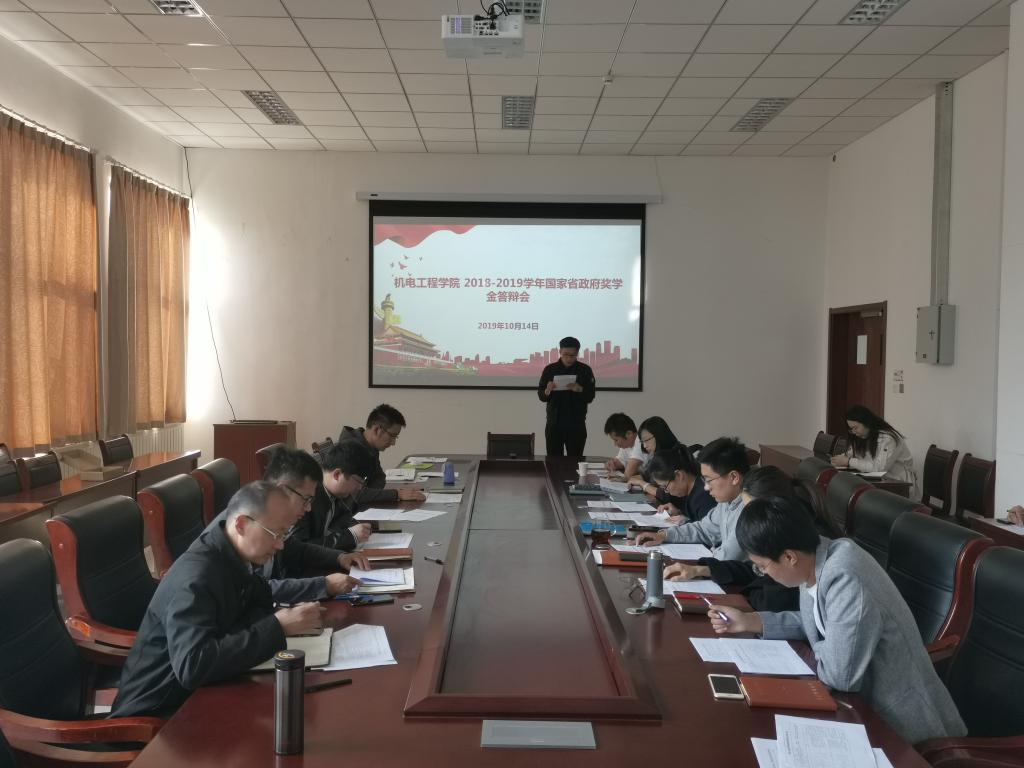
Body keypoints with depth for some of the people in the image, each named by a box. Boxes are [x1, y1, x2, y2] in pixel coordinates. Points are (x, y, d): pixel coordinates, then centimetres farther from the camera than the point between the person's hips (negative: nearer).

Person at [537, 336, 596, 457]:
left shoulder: (585, 370, 0)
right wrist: (547, 391, -20)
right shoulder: (550, 369, 2)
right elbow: (541, 396, 2)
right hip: (554, 423, 1)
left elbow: (590, 397, -2)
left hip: (577, 424, -1)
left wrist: (579, 389, -21)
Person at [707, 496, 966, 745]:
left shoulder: (846, 582, -32)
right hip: (867, 700, 8)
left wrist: (817, 651, -9)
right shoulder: (815, 558, -5)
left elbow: (840, 677, -30)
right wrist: (750, 621, 6)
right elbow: (817, 623, 13)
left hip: (898, 725, -8)